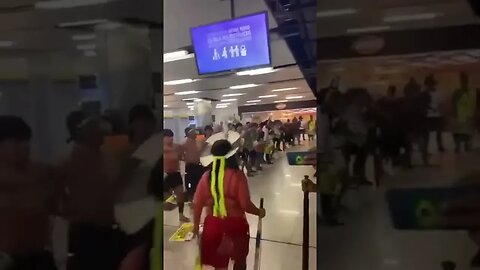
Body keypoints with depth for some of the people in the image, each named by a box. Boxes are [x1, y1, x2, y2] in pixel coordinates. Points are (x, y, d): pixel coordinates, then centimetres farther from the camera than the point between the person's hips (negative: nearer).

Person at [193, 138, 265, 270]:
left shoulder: (207, 176, -5)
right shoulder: (237, 175, -16)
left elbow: (198, 203, -3)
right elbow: (245, 204, -17)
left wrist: (196, 225, 11)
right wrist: (259, 212, 2)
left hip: (213, 224, 3)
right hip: (235, 223, -3)